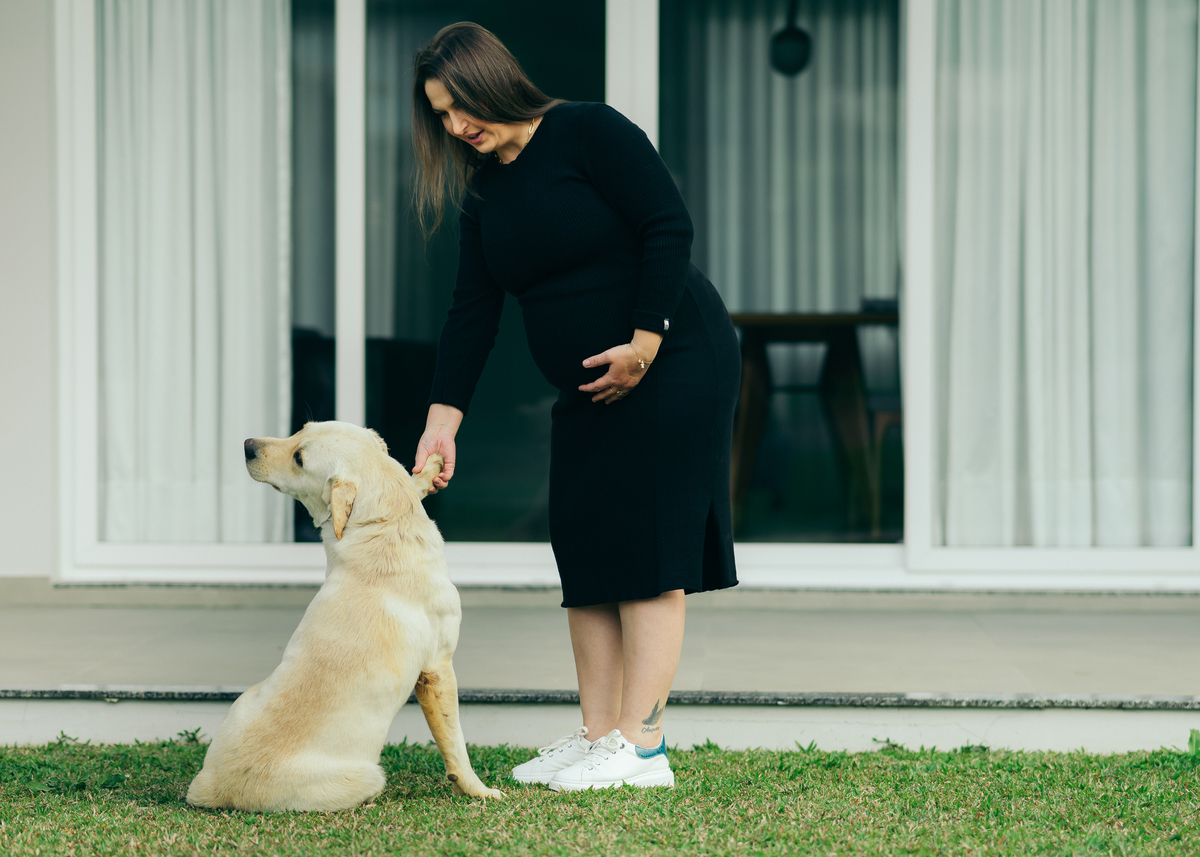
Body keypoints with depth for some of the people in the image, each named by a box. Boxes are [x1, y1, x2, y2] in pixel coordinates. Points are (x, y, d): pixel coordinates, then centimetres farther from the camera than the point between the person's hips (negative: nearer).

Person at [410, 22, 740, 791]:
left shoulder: (589, 132, -12)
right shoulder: (484, 191, 9)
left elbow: (670, 226, -16)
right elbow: (472, 314, 8)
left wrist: (643, 345, -20)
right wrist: (441, 423, 0)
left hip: (672, 362, -8)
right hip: (587, 387, 8)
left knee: (645, 551, -10)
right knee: (584, 555, 4)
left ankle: (643, 746, -10)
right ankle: (598, 737, 9)